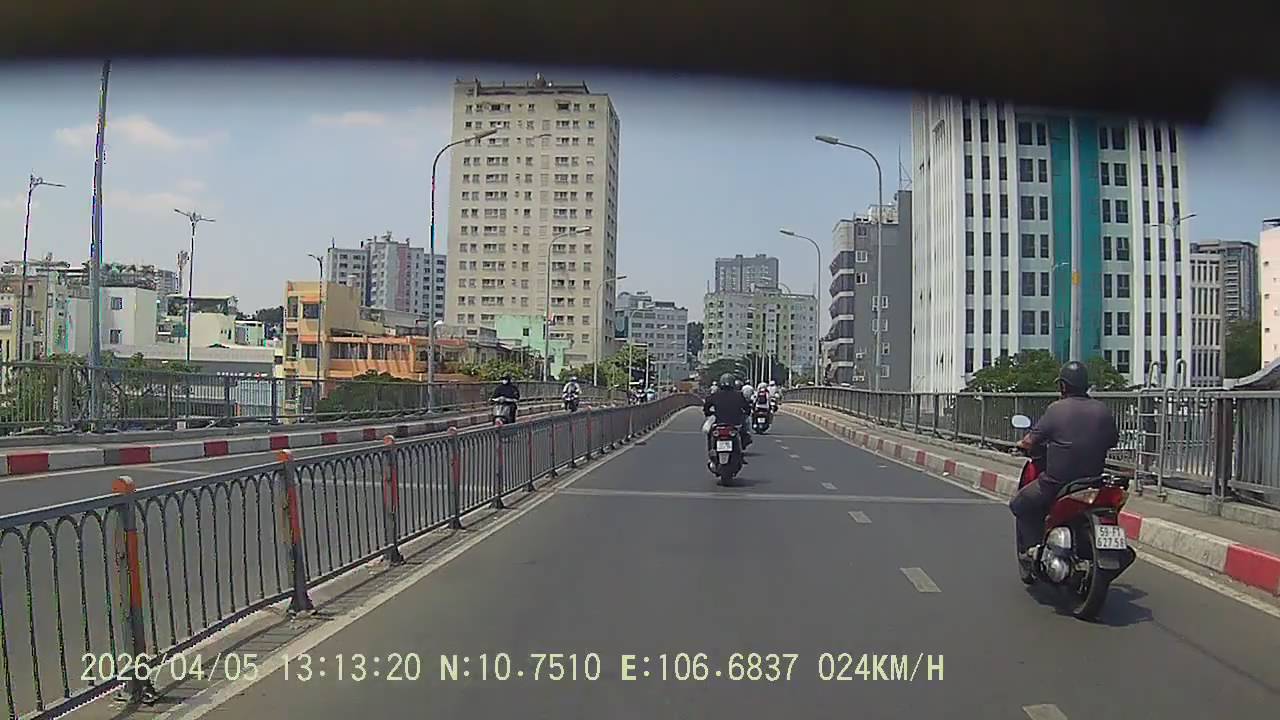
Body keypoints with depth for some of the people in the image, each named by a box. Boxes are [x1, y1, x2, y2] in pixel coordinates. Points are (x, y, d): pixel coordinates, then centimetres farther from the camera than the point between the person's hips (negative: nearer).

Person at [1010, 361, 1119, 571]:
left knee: (1020, 505, 14)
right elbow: (1113, 440, 15)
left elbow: (1031, 442, -9)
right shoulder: (1103, 410, 1)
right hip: (1094, 481, 5)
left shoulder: (1057, 409, -11)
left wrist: (1022, 444, 14)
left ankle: (1032, 548, 0)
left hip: (1057, 482, -5)